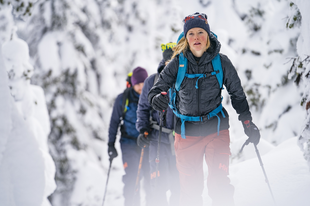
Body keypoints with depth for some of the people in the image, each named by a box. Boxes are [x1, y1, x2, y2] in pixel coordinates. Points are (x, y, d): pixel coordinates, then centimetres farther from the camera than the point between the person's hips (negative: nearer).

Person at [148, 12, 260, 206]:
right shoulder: (178, 63, -2)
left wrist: (248, 123, 7)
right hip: (187, 132, 1)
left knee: (220, 185, -13)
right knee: (190, 188, 6)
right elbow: (157, 89, -2)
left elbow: (237, 94, 9)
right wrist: (157, 98, -26)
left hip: (216, 130, -1)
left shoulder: (221, 61, -2)